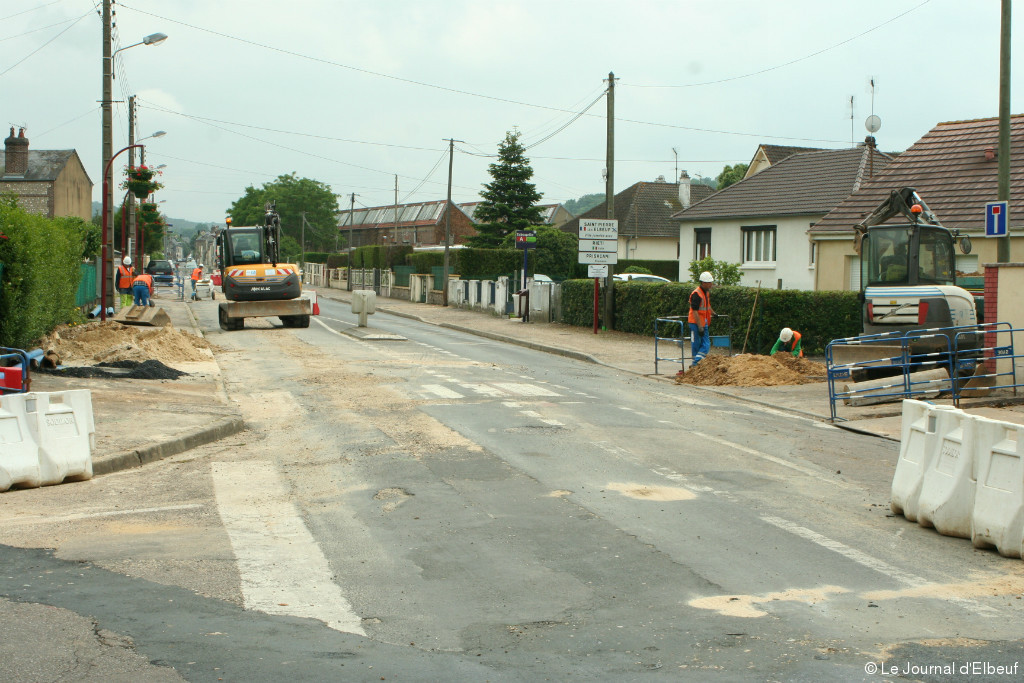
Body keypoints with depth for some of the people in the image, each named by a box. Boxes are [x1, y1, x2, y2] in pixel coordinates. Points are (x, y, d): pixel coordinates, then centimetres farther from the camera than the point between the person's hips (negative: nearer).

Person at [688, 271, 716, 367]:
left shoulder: (707, 292, 11)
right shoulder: (696, 294, -18)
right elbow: (695, 311, -21)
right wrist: (700, 327, -23)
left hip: (704, 323, 8)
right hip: (696, 323, -8)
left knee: (706, 345, 1)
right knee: (696, 345, 0)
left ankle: (696, 363, 0)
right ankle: (695, 362, 8)